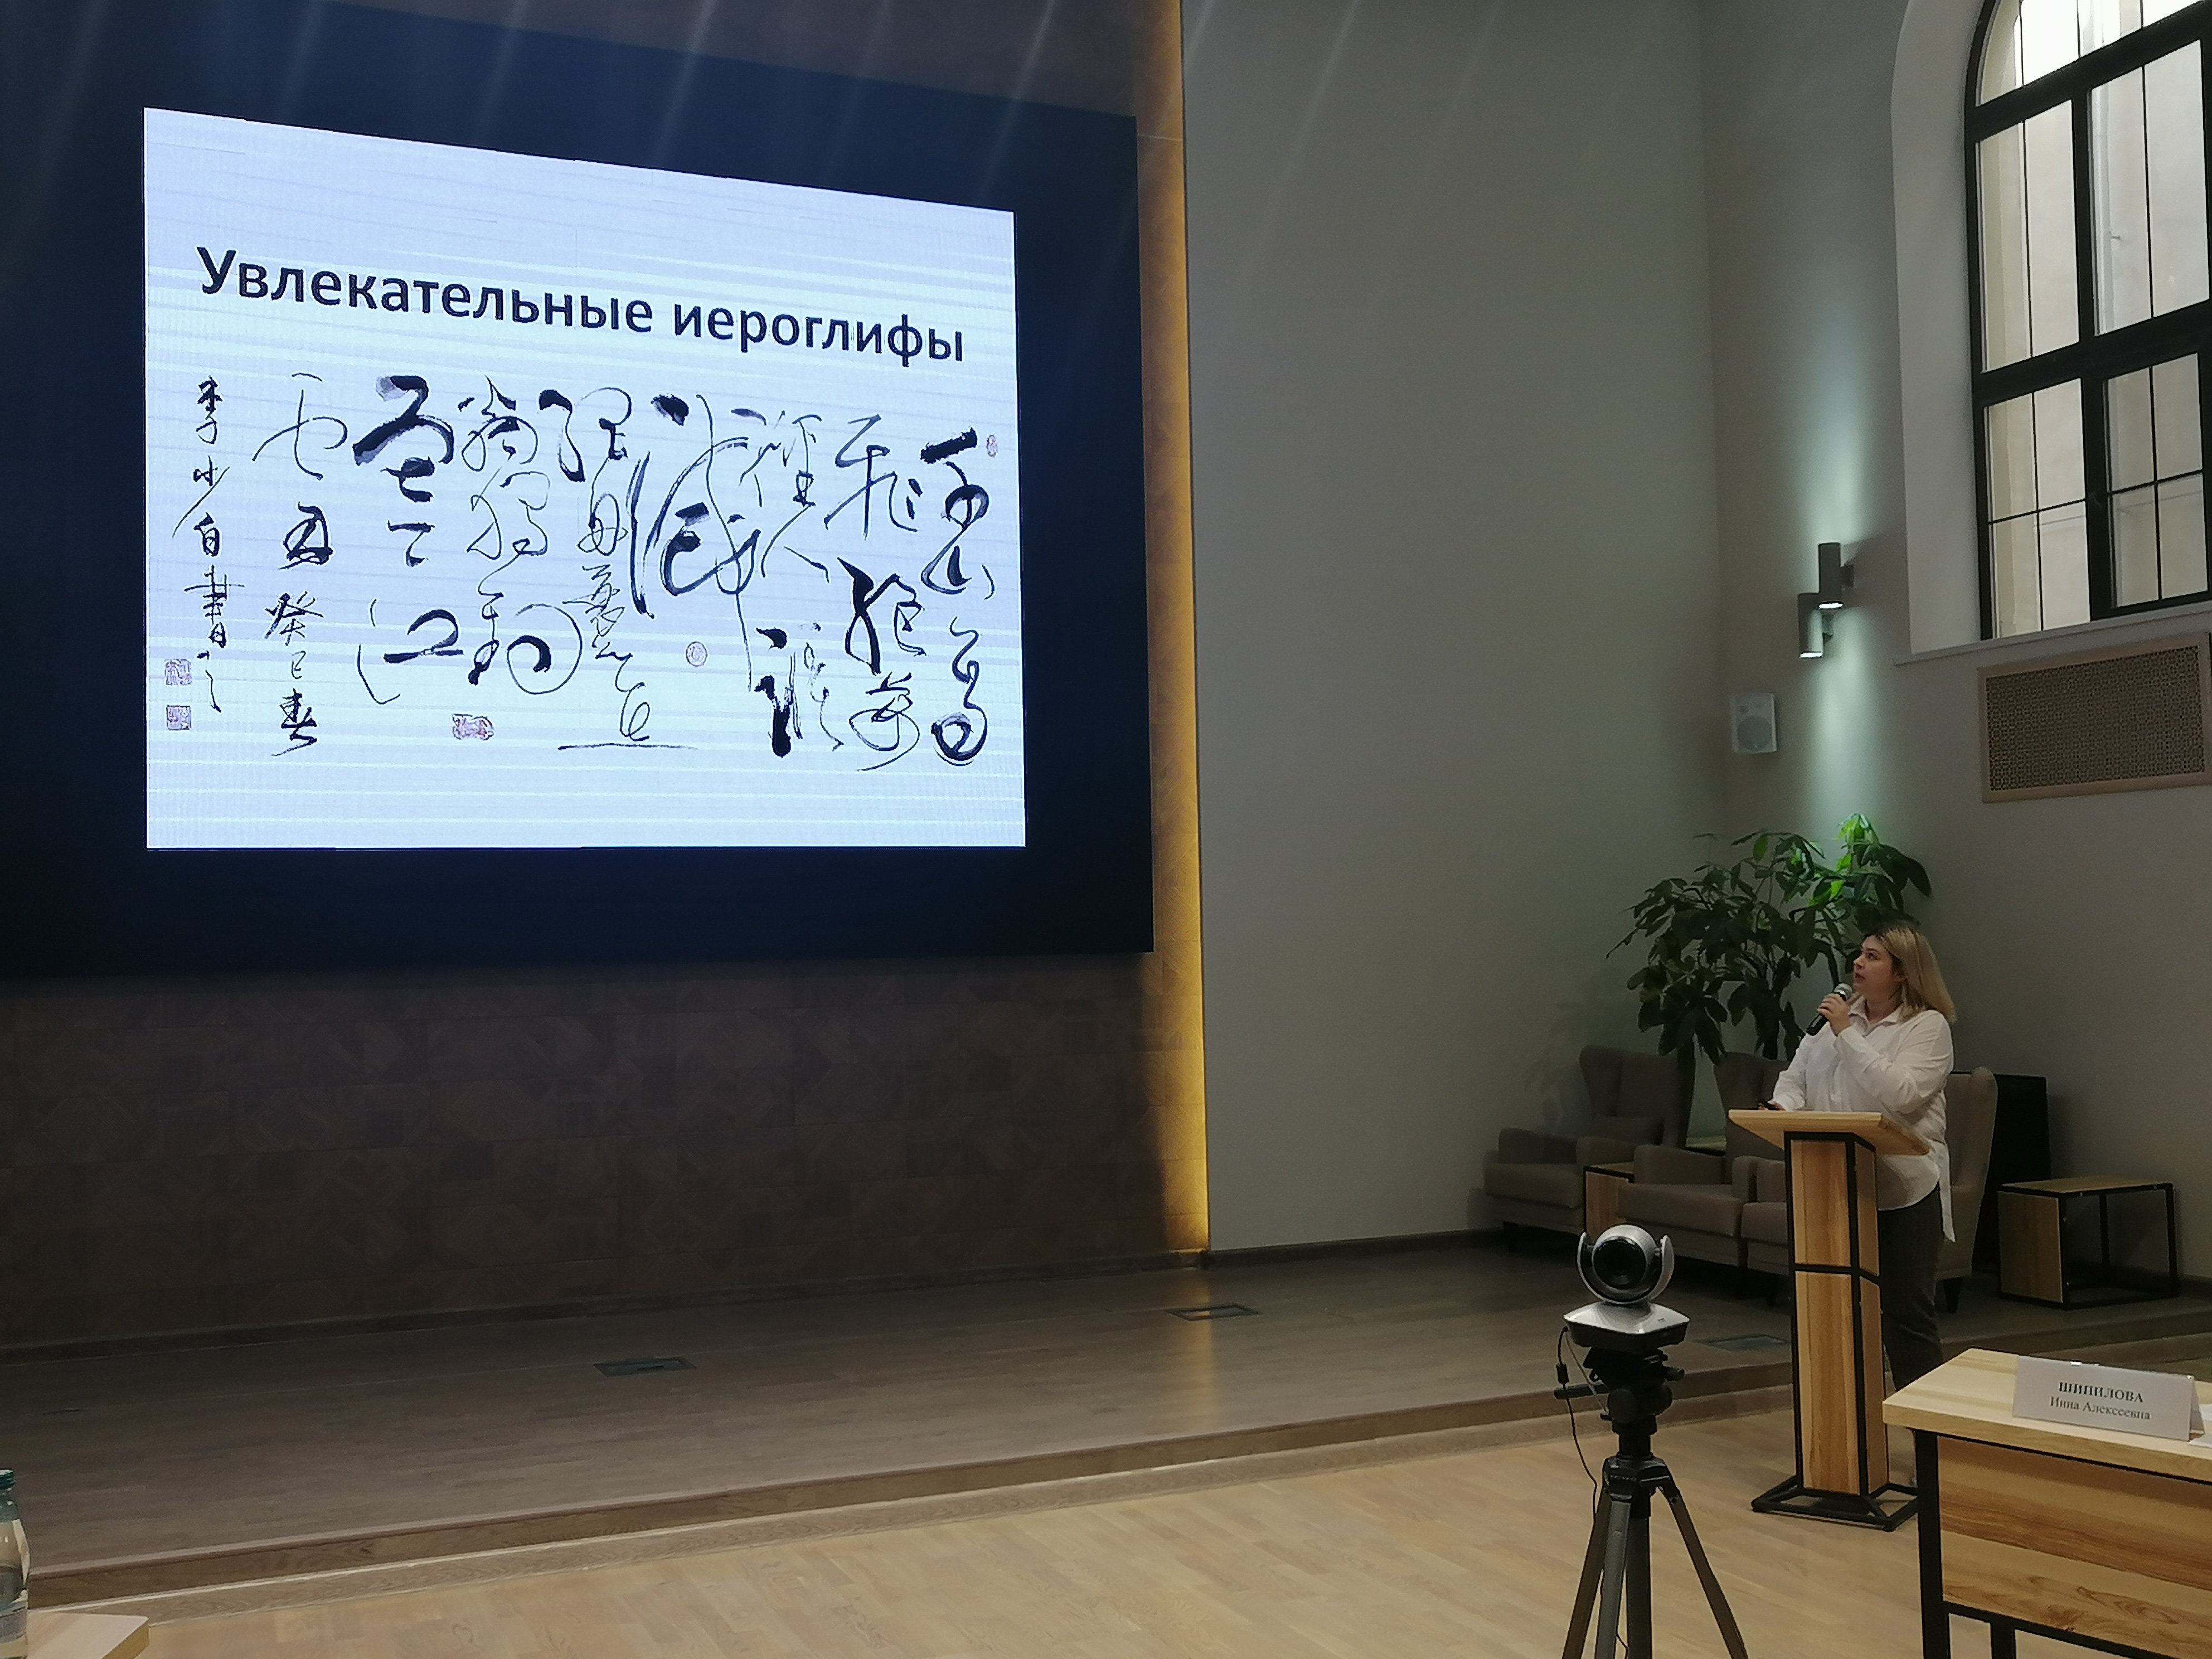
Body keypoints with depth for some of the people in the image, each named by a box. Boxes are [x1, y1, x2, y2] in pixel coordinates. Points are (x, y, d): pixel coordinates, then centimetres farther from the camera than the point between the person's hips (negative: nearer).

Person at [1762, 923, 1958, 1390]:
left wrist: (1848, 1034, -18)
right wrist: (1786, 1106, -8)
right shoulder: (1838, 1015, 13)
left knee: (1907, 1314, 0)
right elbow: (1795, 1076, 14)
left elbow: (1900, 1094, -21)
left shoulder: (1928, 1026, -5)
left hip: (1903, 1191, -6)